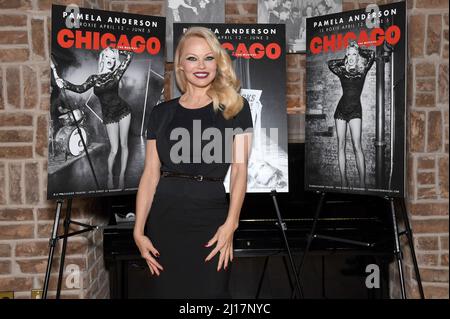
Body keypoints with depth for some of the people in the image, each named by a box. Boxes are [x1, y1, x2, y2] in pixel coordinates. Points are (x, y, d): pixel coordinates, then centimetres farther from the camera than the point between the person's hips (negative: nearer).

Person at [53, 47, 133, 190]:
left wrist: (115, 50, 6)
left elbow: (129, 55, 2)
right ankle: (110, 175, 19)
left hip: (123, 111, 0)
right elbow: (81, 88, -13)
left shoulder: (116, 74, 1)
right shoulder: (94, 78, 3)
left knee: (123, 145, 2)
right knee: (114, 149, -3)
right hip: (109, 116, 0)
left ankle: (122, 175, 12)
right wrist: (65, 84, -27)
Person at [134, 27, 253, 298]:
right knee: (165, 290, 9)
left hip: (210, 215, -2)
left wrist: (230, 224, -13)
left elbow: (240, 170, -2)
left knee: (209, 291, 1)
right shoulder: (162, 113, 10)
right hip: (165, 217, 2)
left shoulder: (235, 107, 4)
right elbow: (151, 173, 6)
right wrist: (139, 230, -2)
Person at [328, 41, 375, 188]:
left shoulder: (362, 70, 5)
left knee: (357, 145, -14)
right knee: (341, 145, -1)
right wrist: (345, 60, 17)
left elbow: (371, 54, -4)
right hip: (341, 108, 3)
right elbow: (330, 63, 16)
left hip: (355, 109, -3)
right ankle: (343, 180, 2)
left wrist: (358, 50, 11)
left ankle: (362, 182, -16)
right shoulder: (342, 71, 10)